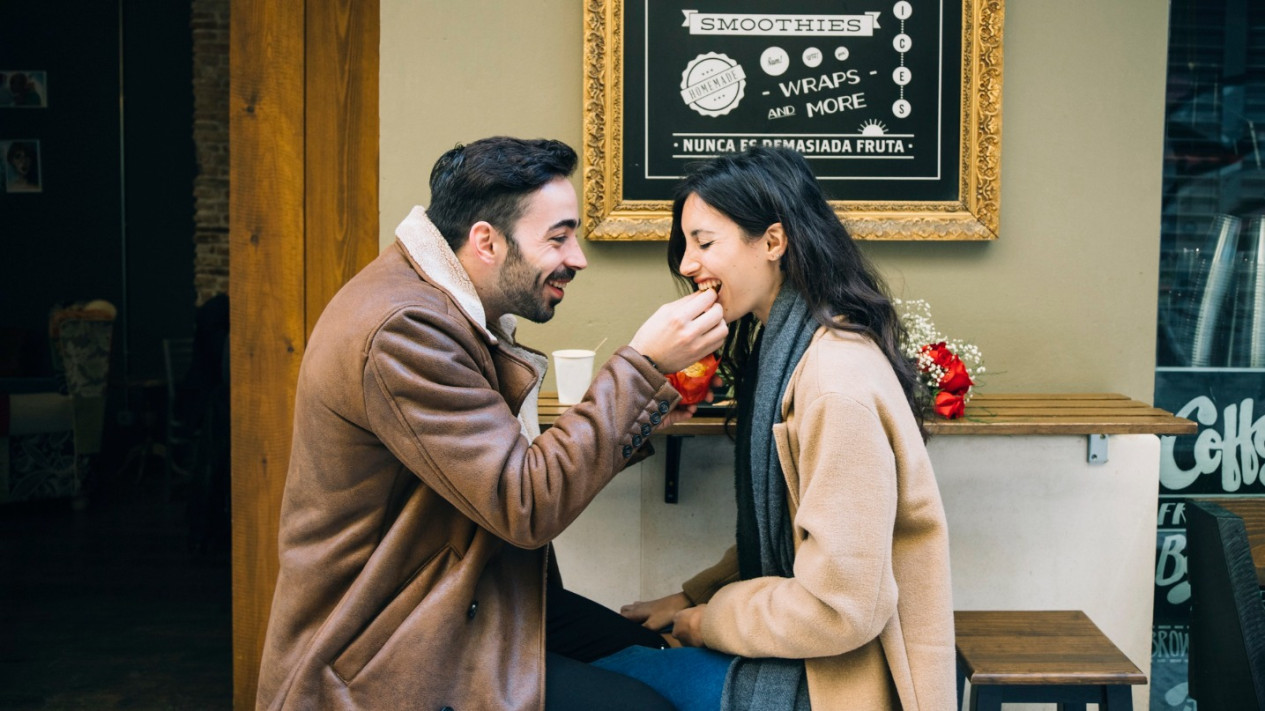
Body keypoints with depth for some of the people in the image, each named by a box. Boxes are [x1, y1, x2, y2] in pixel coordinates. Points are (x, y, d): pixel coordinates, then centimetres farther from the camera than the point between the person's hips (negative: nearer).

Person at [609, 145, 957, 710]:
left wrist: (712, 620, -11)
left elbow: (840, 608, -25)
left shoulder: (838, 383, -25)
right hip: (799, 654, 9)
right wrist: (692, 595, 5)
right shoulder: (783, 350, 7)